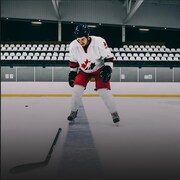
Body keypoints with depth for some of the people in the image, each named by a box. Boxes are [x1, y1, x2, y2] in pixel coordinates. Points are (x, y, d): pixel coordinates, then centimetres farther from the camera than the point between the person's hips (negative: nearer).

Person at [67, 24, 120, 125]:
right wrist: (72, 73, 2)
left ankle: (114, 113, 2)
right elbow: (73, 61, 1)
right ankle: (73, 112, 12)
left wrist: (108, 69, -27)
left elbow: (108, 56, -18)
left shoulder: (99, 42, -29)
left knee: (104, 92, -14)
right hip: (84, 70, 3)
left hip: (99, 69, -3)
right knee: (77, 89, -10)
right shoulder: (73, 46, -17)